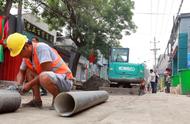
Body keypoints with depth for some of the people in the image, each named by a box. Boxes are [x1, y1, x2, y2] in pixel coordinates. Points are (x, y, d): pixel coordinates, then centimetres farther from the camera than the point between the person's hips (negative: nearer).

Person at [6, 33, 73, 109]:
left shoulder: (41, 47, -19)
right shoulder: (26, 55, 6)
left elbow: (47, 71, -25)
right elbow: (21, 73, 15)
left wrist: (30, 84, -17)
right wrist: (18, 85, -5)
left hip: (65, 80, -9)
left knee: (44, 77, -36)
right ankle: (37, 100, 4)